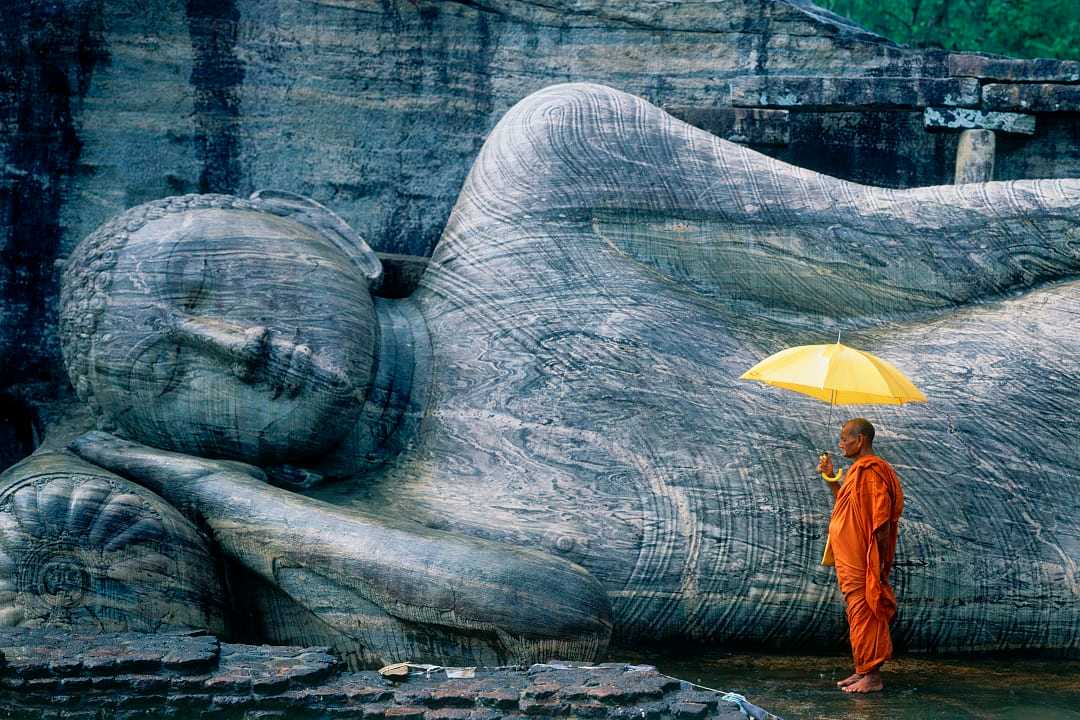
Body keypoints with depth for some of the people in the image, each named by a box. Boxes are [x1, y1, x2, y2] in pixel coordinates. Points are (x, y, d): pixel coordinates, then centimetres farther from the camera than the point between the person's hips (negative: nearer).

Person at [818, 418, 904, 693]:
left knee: (864, 614, -6)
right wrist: (830, 478, 16)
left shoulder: (871, 472, -18)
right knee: (858, 615, 14)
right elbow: (844, 505, 24)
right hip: (850, 561, 10)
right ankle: (864, 671, 20)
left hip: (862, 562, -10)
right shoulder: (858, 470, 15)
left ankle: (872, 676, -1)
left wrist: (877, 562, -20)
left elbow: (882, 521, -21)